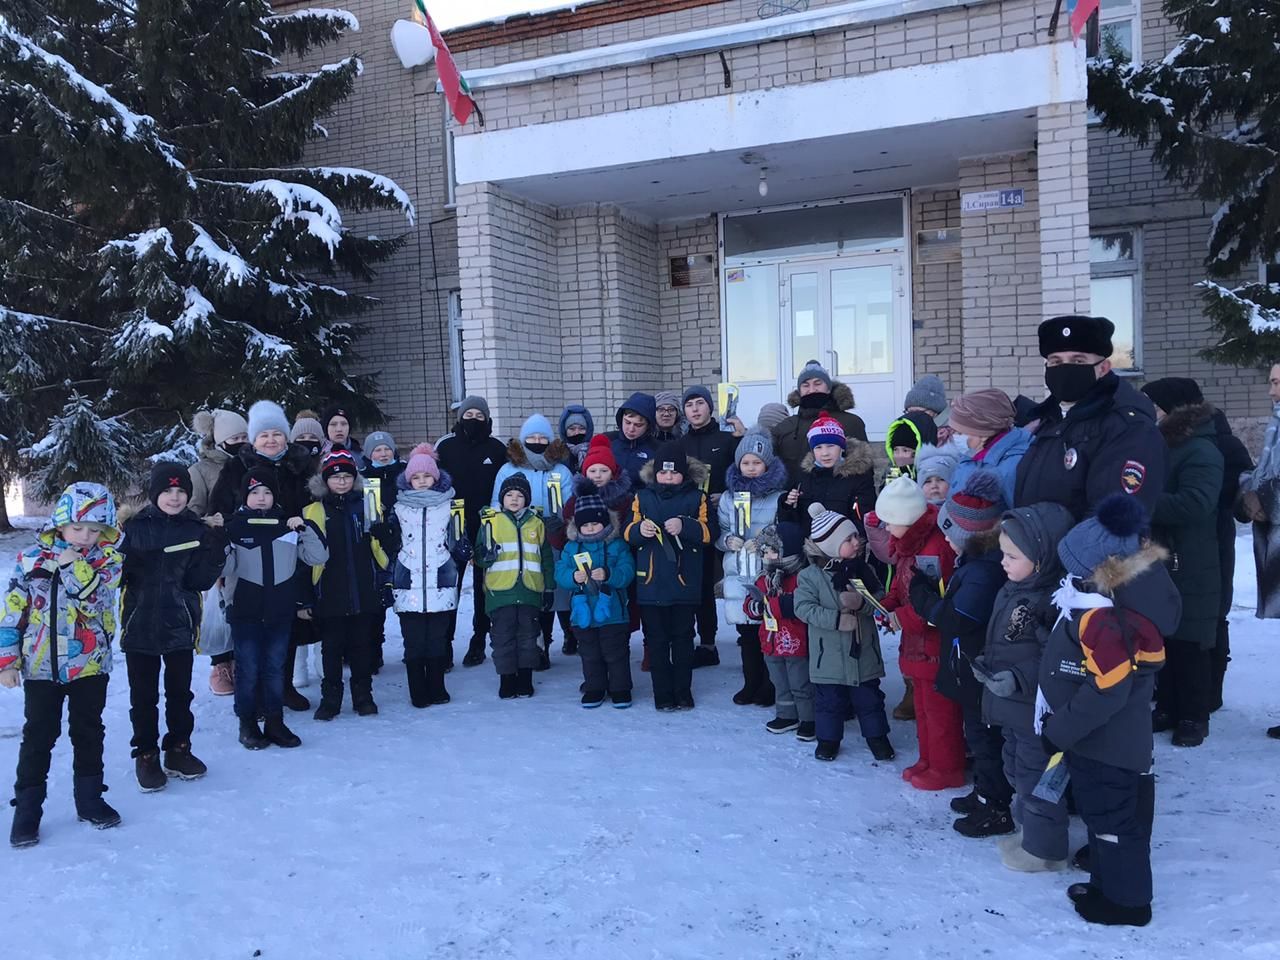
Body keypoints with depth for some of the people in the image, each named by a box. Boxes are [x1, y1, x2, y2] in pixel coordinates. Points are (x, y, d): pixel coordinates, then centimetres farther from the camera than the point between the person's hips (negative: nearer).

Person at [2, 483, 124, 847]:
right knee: (38, 737, 6)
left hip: (90, 665, 1)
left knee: (89, 733, 13)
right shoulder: (31, 557, -3)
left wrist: (74, 563, -21)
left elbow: (95, 597, -21)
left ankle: (90, 799, 27)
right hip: (41, 666, 0)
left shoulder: (108, 559, -4)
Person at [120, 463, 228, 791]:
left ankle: (178, 750, 28)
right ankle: (146, 755, 22)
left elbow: (200, 580, -6)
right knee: (143, 696, 9)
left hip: (180, 625, 2)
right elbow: (117, 572, -6)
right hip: (139, 625, -1)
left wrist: (216, 545, -16)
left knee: (180, 692, 13)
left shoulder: (197, 530, -1)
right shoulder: (135, 527, -4)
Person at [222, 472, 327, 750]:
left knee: (276, 667, 10)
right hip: (245, 611, -2)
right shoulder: (234, 526, -2)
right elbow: (222, 568, -7)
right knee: (248, 667, 5)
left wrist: (304, 529, -10)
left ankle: (275, 722, 20)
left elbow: (318, 556, 1)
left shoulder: (288, 525, 4)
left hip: (281, 610, 2)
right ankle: (248, 724, 17)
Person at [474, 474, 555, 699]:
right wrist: (486, 555, -21)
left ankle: (525, 679, 17)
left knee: (528, 636, 7)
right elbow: (480, 555, 3)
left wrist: (549, 588, 12)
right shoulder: (490, 520, 4)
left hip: (530, 591, 2)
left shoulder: (536, 523, 11)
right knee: (503, 637, 2)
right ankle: (507, 680, 12)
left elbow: (547, 558, 15)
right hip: (500, 591, -2)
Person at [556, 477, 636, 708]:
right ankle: (594, 689, 27)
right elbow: (560, 573, -2)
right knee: (590, 655, 14)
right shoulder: (571, 547, 4)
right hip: (583, 613, 3)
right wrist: (573, 577, -22)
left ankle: (620, 689, 19)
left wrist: (608, 574, -30)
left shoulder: (617, 545, -4)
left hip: (612, 612, -3)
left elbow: (627, 572, -13)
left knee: (616, 654, 7)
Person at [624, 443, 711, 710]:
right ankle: (663, 693, 14)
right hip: (651, 581, 1)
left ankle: (683, 692, 20)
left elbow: (707, 533, -3)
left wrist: (684, 527, -20)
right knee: (656, 640, 5)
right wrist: (639, 530, -16)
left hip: (684, 581, -1)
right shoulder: (642, 497, 7)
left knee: (682, 638, 9)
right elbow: (628, 533, 6)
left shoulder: (697, 497, 3)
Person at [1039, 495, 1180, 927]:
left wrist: (1058, 730, -20)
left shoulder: (1104, 619, -31)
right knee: (1102, 814, 24)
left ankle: (1126, 901, 26)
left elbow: (1105, 692, -31)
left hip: (1103, 747, -10)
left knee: (1112, 819, 8)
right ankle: (1106, 882, 40)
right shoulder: (1100, 604, 0)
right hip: (1109, 742, 10)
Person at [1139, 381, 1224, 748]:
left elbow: (1194, 504, -28)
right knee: (1160, 642, 12)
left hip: (1188, 572, -7)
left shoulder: (1199, 451, -13)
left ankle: (1194, 716, 12)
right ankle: (1167, 708, 23)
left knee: (1189, 645, 1)